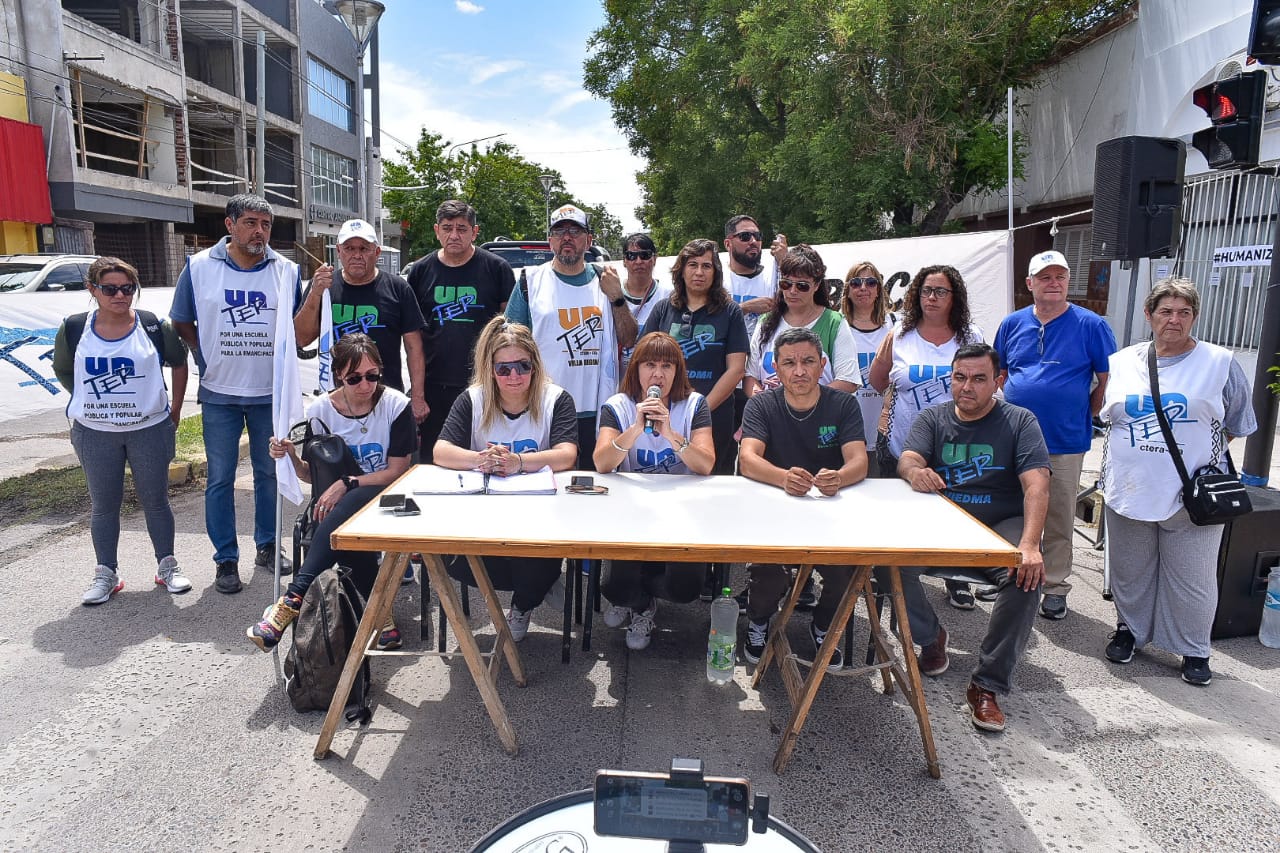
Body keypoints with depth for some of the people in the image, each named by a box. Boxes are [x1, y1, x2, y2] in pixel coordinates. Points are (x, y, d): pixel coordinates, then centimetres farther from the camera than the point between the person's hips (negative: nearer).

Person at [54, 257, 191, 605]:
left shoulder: (154, 326, -6)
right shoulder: (74, 329, -3)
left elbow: (179, 362, 8)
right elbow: (63, 371, 13)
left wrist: (175, 408, 5)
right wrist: (93, 401, 7)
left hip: (150, 429, -1)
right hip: (94, 434, 1)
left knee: (156, 500, 8)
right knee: (104, 505, 10)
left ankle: (167, 566, 20)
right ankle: (106, 574, 21)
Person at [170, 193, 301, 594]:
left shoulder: (287, 271, 1)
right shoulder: (199, 267, -2)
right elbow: (182, 323, 7)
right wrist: (209, 358, -1)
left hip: (271, 392, 1)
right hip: (220, 394, -1)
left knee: (270, 473, 12)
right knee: (220, 479, 4)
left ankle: (267, 545, 28)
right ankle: (226, 559, 16)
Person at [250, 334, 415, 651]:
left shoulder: (396, 404, -8)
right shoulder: (320, 410, 0)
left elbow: (397, 470, -8)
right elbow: (313, 476, 7)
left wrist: (346, 484, -20)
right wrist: (292, 457, -15)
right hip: (337, 504, 3)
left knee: (347, 507, -37)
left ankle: (292, 600, -37)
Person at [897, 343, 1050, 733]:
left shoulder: (1020, 422, 1)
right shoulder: (932, 419, 9)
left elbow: (1036, 484, -12)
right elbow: (907, 459, -10)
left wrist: (1029, 544, -30)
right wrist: (914, 471, -38)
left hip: (1001, 526, -1)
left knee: (1027, 576, -33)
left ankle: (987, 685, -17)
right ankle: (930, 636, 3)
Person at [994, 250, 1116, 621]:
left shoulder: (1091, 325, -3)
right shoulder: (1013, 323, 6)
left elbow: (1109, 379, 1)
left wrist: (1086, 413, -2)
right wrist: (1009, 406, 5)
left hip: (1065, 443, -2)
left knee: (1059, 520, 8)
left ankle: (1055, 587, 21)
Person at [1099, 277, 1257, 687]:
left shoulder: (1220, 363, -1)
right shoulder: (1122, 362, 6)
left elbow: (1236, 425, 5)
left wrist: (1206, 458, -1)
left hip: (1191, 496, -2)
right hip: (1129, 492, 2)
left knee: (1192, 579, 7)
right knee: (1130, 572, 15)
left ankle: (1194, 650, 25)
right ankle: (1129, 630, 34)